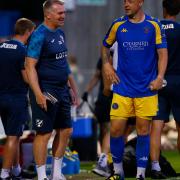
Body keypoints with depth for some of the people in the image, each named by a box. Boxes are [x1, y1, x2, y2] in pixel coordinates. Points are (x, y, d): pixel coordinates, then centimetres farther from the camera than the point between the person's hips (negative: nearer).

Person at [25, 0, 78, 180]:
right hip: (46, 92, -9)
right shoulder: (39, 36, -15)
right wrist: (38, 94, -27)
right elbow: (30, 66, -20)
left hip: (61, 90, 9)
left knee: (65, 131, 12)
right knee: (44, 133, -4)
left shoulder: (60, 33, 12)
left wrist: (70, 86, 22)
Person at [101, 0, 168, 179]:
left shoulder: (153, 25, -2)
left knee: (143, 131, 2)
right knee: (115, 130, -2)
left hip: (146, 89, -1)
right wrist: (106, 65, 4)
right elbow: (105, 46, 19)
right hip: (122, 88, 1)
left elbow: (162, 53, -2)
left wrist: (159, 77, -14)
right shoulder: (118, 25, 3)